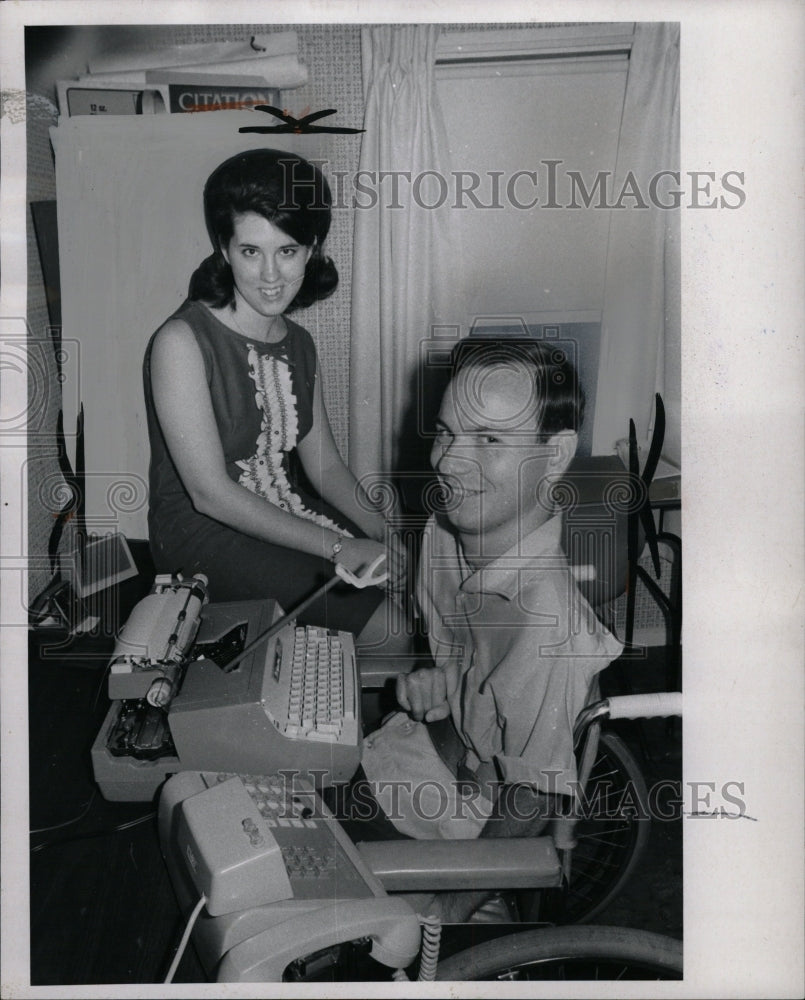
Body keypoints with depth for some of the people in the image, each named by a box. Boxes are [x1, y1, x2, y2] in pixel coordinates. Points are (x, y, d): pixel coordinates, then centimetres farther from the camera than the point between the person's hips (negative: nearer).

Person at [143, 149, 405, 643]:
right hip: (203, 534, -7)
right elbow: (210, 494, -20)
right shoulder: (182, 341, -16)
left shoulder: (299, 343, 7)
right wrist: (338, 547, -22)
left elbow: (325, 465, 9)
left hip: (288, 517, 7)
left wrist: (384, 532, -9)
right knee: (384, 617, -21)